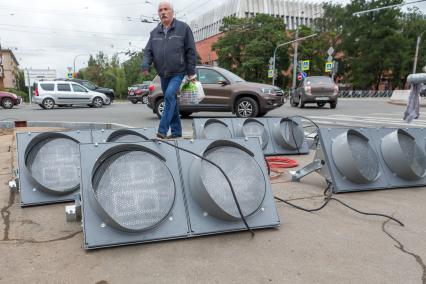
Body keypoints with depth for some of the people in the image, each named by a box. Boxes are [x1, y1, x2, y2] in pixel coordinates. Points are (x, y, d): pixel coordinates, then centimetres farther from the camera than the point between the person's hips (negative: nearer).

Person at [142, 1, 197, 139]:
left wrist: (191, 72, -7)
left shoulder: (183, 28, -3)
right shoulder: (154, 32, 9)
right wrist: (146, 65, -14)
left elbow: (191, 51, -4)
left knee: (169, 96, -22)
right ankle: (176, 131, 19)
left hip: (178, 72, -5)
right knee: (171, 101, 10)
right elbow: (148, 51, 7)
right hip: (163, 74, 5)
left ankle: (163, 130, -19)